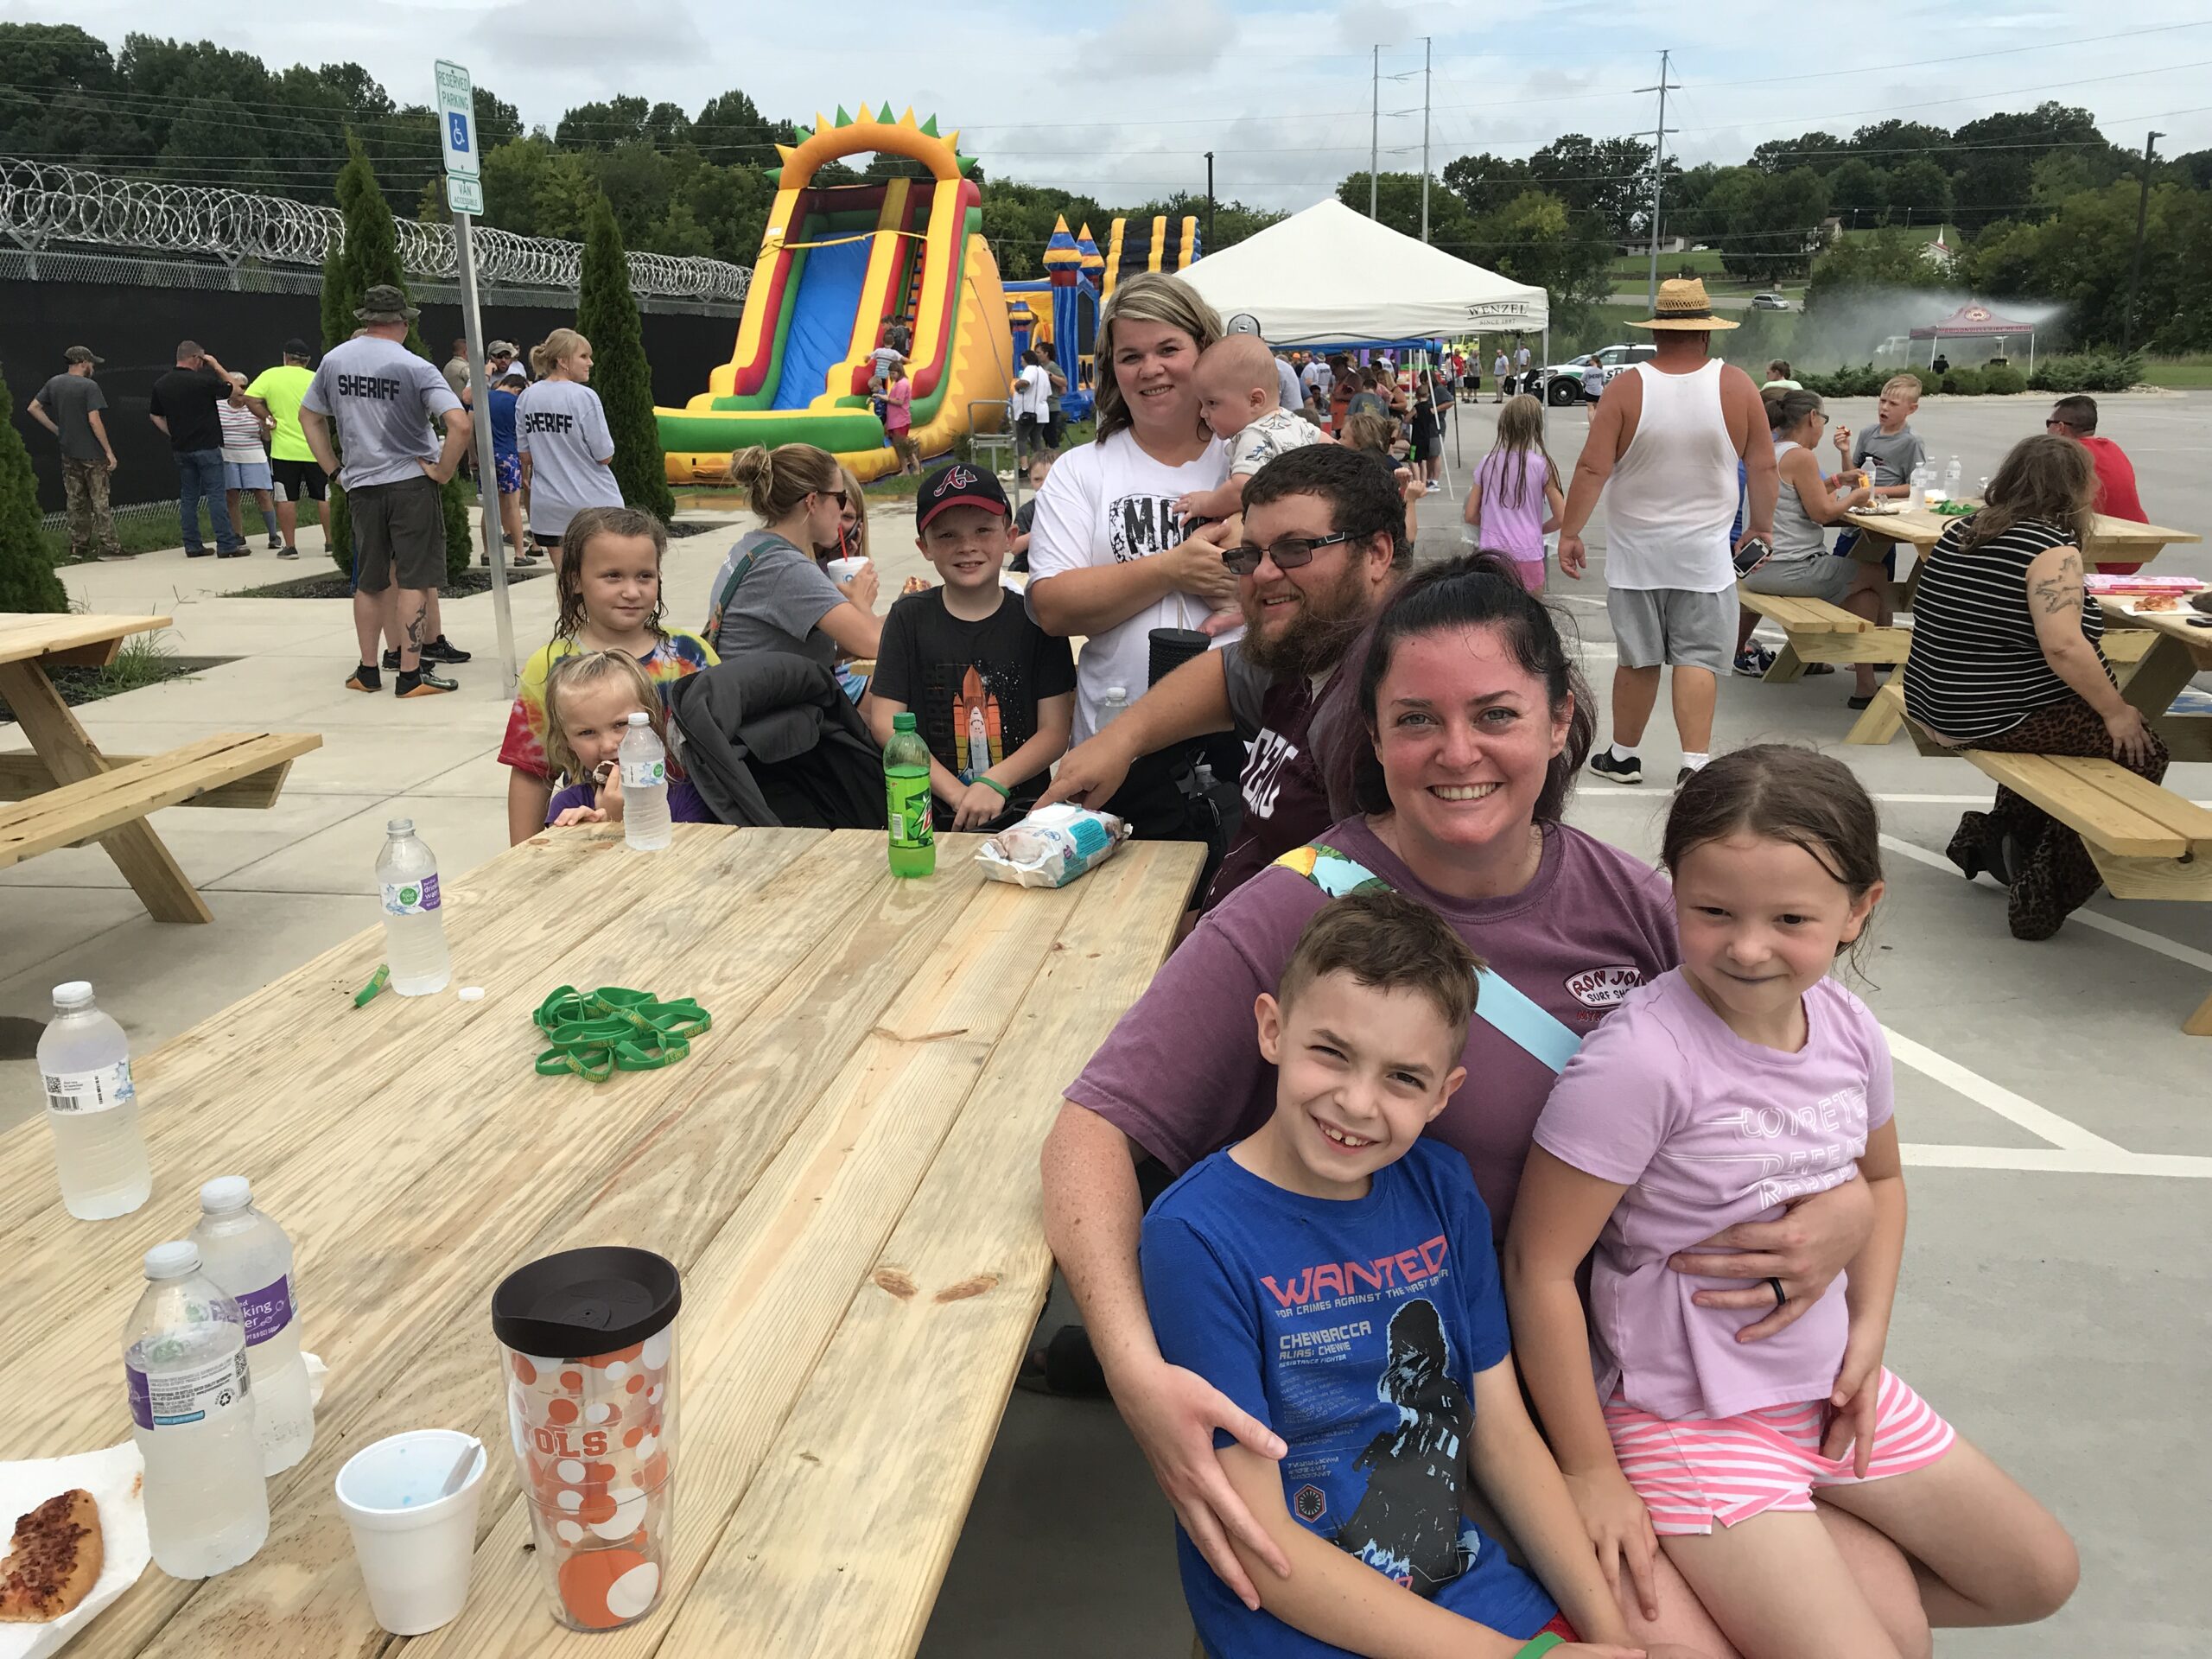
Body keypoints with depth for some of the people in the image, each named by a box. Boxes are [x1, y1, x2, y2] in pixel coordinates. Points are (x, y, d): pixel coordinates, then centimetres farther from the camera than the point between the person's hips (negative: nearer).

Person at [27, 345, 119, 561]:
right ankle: (108, 547, -2)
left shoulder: (54, 383, 7)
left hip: (68, 453, 6)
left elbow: (33, 408, 10)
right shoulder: (89, 386, -13)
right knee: (100, 502, -1)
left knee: (76, 502, 13)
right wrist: (109, 451, -15)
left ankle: (78, 546, 15)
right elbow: (94, 420, -19)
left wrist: (57, 430, 13)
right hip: (92, 454, -6)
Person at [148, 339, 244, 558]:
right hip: (207, 447, -6)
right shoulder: (202, 380, -13)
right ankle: (226, 545, -6)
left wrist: (174, 435, 18)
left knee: (188, 497, 10)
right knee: (216, 495, -4)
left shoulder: (161, 384, 6)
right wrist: (216, 365, 5)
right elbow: (233, 389, -1)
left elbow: (155, 415, 14)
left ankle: (192, 546, 11)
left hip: (180, 448, 6)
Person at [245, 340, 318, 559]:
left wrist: (270, 419, -1)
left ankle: (290, 546, 4)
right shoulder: (315, 379, -2)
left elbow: (250, 399, -9)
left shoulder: (270, 375, -1)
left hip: (284, 450, 0)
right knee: (323, 497, 8)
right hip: (315, 449, 1)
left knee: (286, 499, 4)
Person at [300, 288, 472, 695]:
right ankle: (410, 674, 1)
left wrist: (333, 470, 18)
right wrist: (443, 472, -11)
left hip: (361, 486, 5)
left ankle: (367, 670, 22)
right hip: (412, 482, -5)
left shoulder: (334, 360, 6)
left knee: (369, 582, 14)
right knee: (414, 580, 0)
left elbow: (308, 417, 17)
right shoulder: (414, 367, -10)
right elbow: (460, 424, -21)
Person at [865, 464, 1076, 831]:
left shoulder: (1034, 619, 4)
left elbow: (1055, 730, 1)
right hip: (931, 813, 0)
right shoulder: (909, 618, 7)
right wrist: (956, 793, -10)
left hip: (1021, 811, 0)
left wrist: (996, 783, -15)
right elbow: (884, 722, 1)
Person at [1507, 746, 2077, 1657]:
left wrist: (1868, 1332, 3)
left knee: (2041, 1578, 16)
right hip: (1687, 1415, -7)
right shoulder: (1641, 1058, -28)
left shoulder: (1848, 1029, -6)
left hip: (1828, 1381, 7)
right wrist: (1590, 1473, -16)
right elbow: (1539, 1268, -23)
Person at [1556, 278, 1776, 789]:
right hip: (1704, 552, 0)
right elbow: (1763, 466, 2)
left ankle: (1623, 754, 22)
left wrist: (1570, 532, -4)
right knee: (1698, 656, 3)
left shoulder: (1626, 388, -9)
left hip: (1635, 551, 0)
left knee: (1638, 658, 10)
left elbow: (1592, 469, -12)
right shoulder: (1737, 386, -4)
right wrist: (1762, 524, 16)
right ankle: (1694, 762, -7)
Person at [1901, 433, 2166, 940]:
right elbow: (2063, 646, -27)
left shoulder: (1961, 530, 8)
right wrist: (2116, 712, -15)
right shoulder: (2051, 546, -17)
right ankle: (2047, 893, 2)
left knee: (2077, 726, 30)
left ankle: (1999, 836, 30)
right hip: (1998, 720, -9)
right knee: (2142, 753, 4)